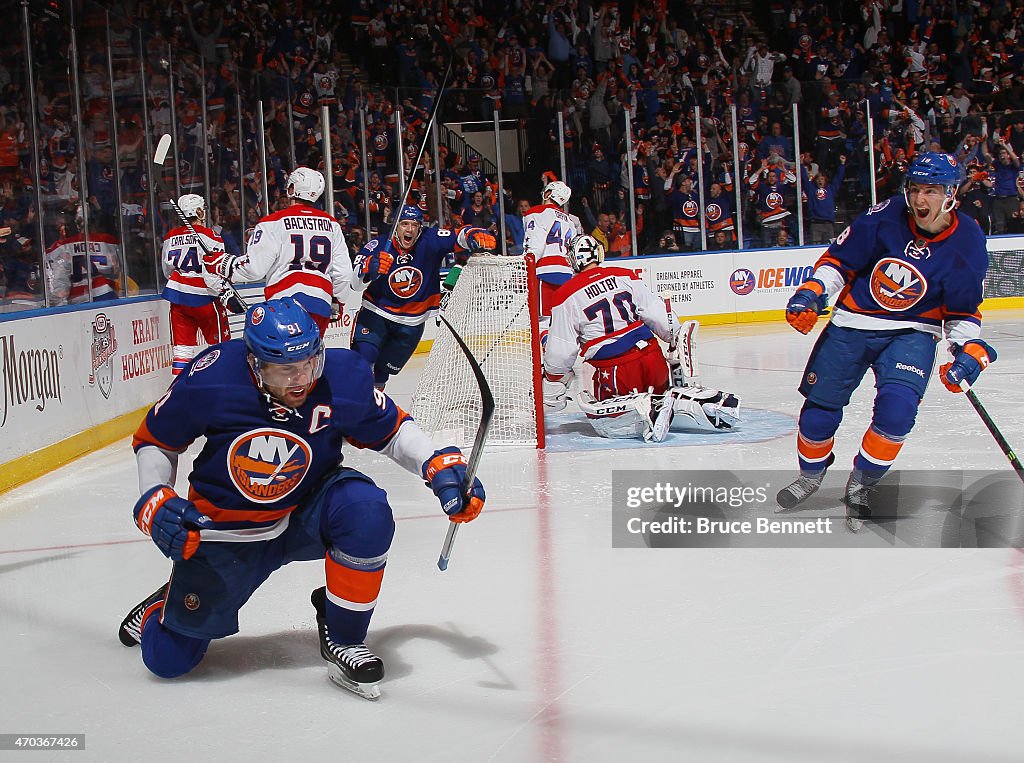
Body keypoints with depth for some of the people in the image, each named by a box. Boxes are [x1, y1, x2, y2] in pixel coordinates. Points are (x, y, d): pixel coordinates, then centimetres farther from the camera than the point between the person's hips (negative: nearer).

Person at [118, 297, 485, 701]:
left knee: (366, 510, -33)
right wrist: (155, 503, -17)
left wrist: (441, 467, -16)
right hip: (224, 531, 0)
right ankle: (169, 604, 39)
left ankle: (343, 637, -12)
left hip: (306, 515, 1)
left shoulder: (344, 378, -21)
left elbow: (391, 429, -1)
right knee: (168, 659, -1)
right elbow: (154, 440, -4)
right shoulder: (209, 379, -23)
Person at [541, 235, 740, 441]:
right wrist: (678, 339, 20)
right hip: (654, 361, 4)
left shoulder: (566, 296, -1)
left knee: (596, 414, 13)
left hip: (613, 375, -4)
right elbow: (658, 315, 4)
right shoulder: (625, 276, 8)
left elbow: (560, 354, -1)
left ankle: (644, 408, -15)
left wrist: (552, 393, 11)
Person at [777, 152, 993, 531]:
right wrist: (812, 293, -16)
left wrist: (969, 349, -13)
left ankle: (860, 486, 1)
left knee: (897, 408, -22)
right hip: (851, 323, 1)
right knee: (819, 409, 3)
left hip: (912, 332, -1)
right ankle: (811, 474, 34)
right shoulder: (886, 216, -15)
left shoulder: (968, 242, -11)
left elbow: (962, 310, 1)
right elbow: (839, 259, -3)